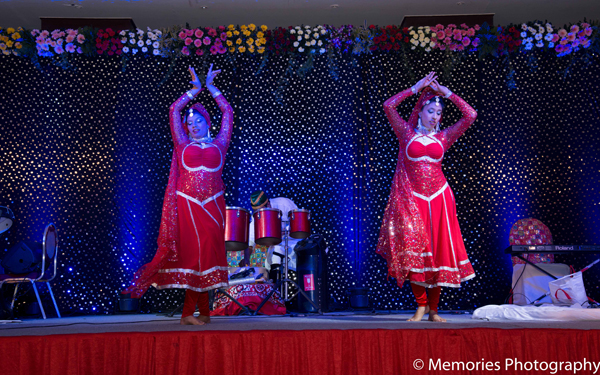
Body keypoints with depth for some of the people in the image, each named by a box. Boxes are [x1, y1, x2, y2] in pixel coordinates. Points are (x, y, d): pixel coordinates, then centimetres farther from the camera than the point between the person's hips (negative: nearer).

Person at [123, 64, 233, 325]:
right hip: (187, 204, 0)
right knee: (192, 251, -2)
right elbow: (174, 111, 13)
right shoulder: (183, 145, 13)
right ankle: (202, 311, 4)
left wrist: (211, 87, 21)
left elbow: (228, 112, 15)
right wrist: (196, 90, 19)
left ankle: (190, 312, 5)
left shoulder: (219, 144, 12)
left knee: (208, 250, -2)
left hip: (212, 205, 0)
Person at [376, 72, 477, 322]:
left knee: (439, 250, 1)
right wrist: (417, 88, 4)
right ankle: (421, 305, 2)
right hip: (411, 198, -2)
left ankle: (433, 310, 11)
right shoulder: (407, 134, 7)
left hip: (438, 198, 2)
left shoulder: (443, 138, 11)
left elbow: (470, 115, 8)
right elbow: (388, 106, -1)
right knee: (413, 248, -10)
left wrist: (445, 92, 10)